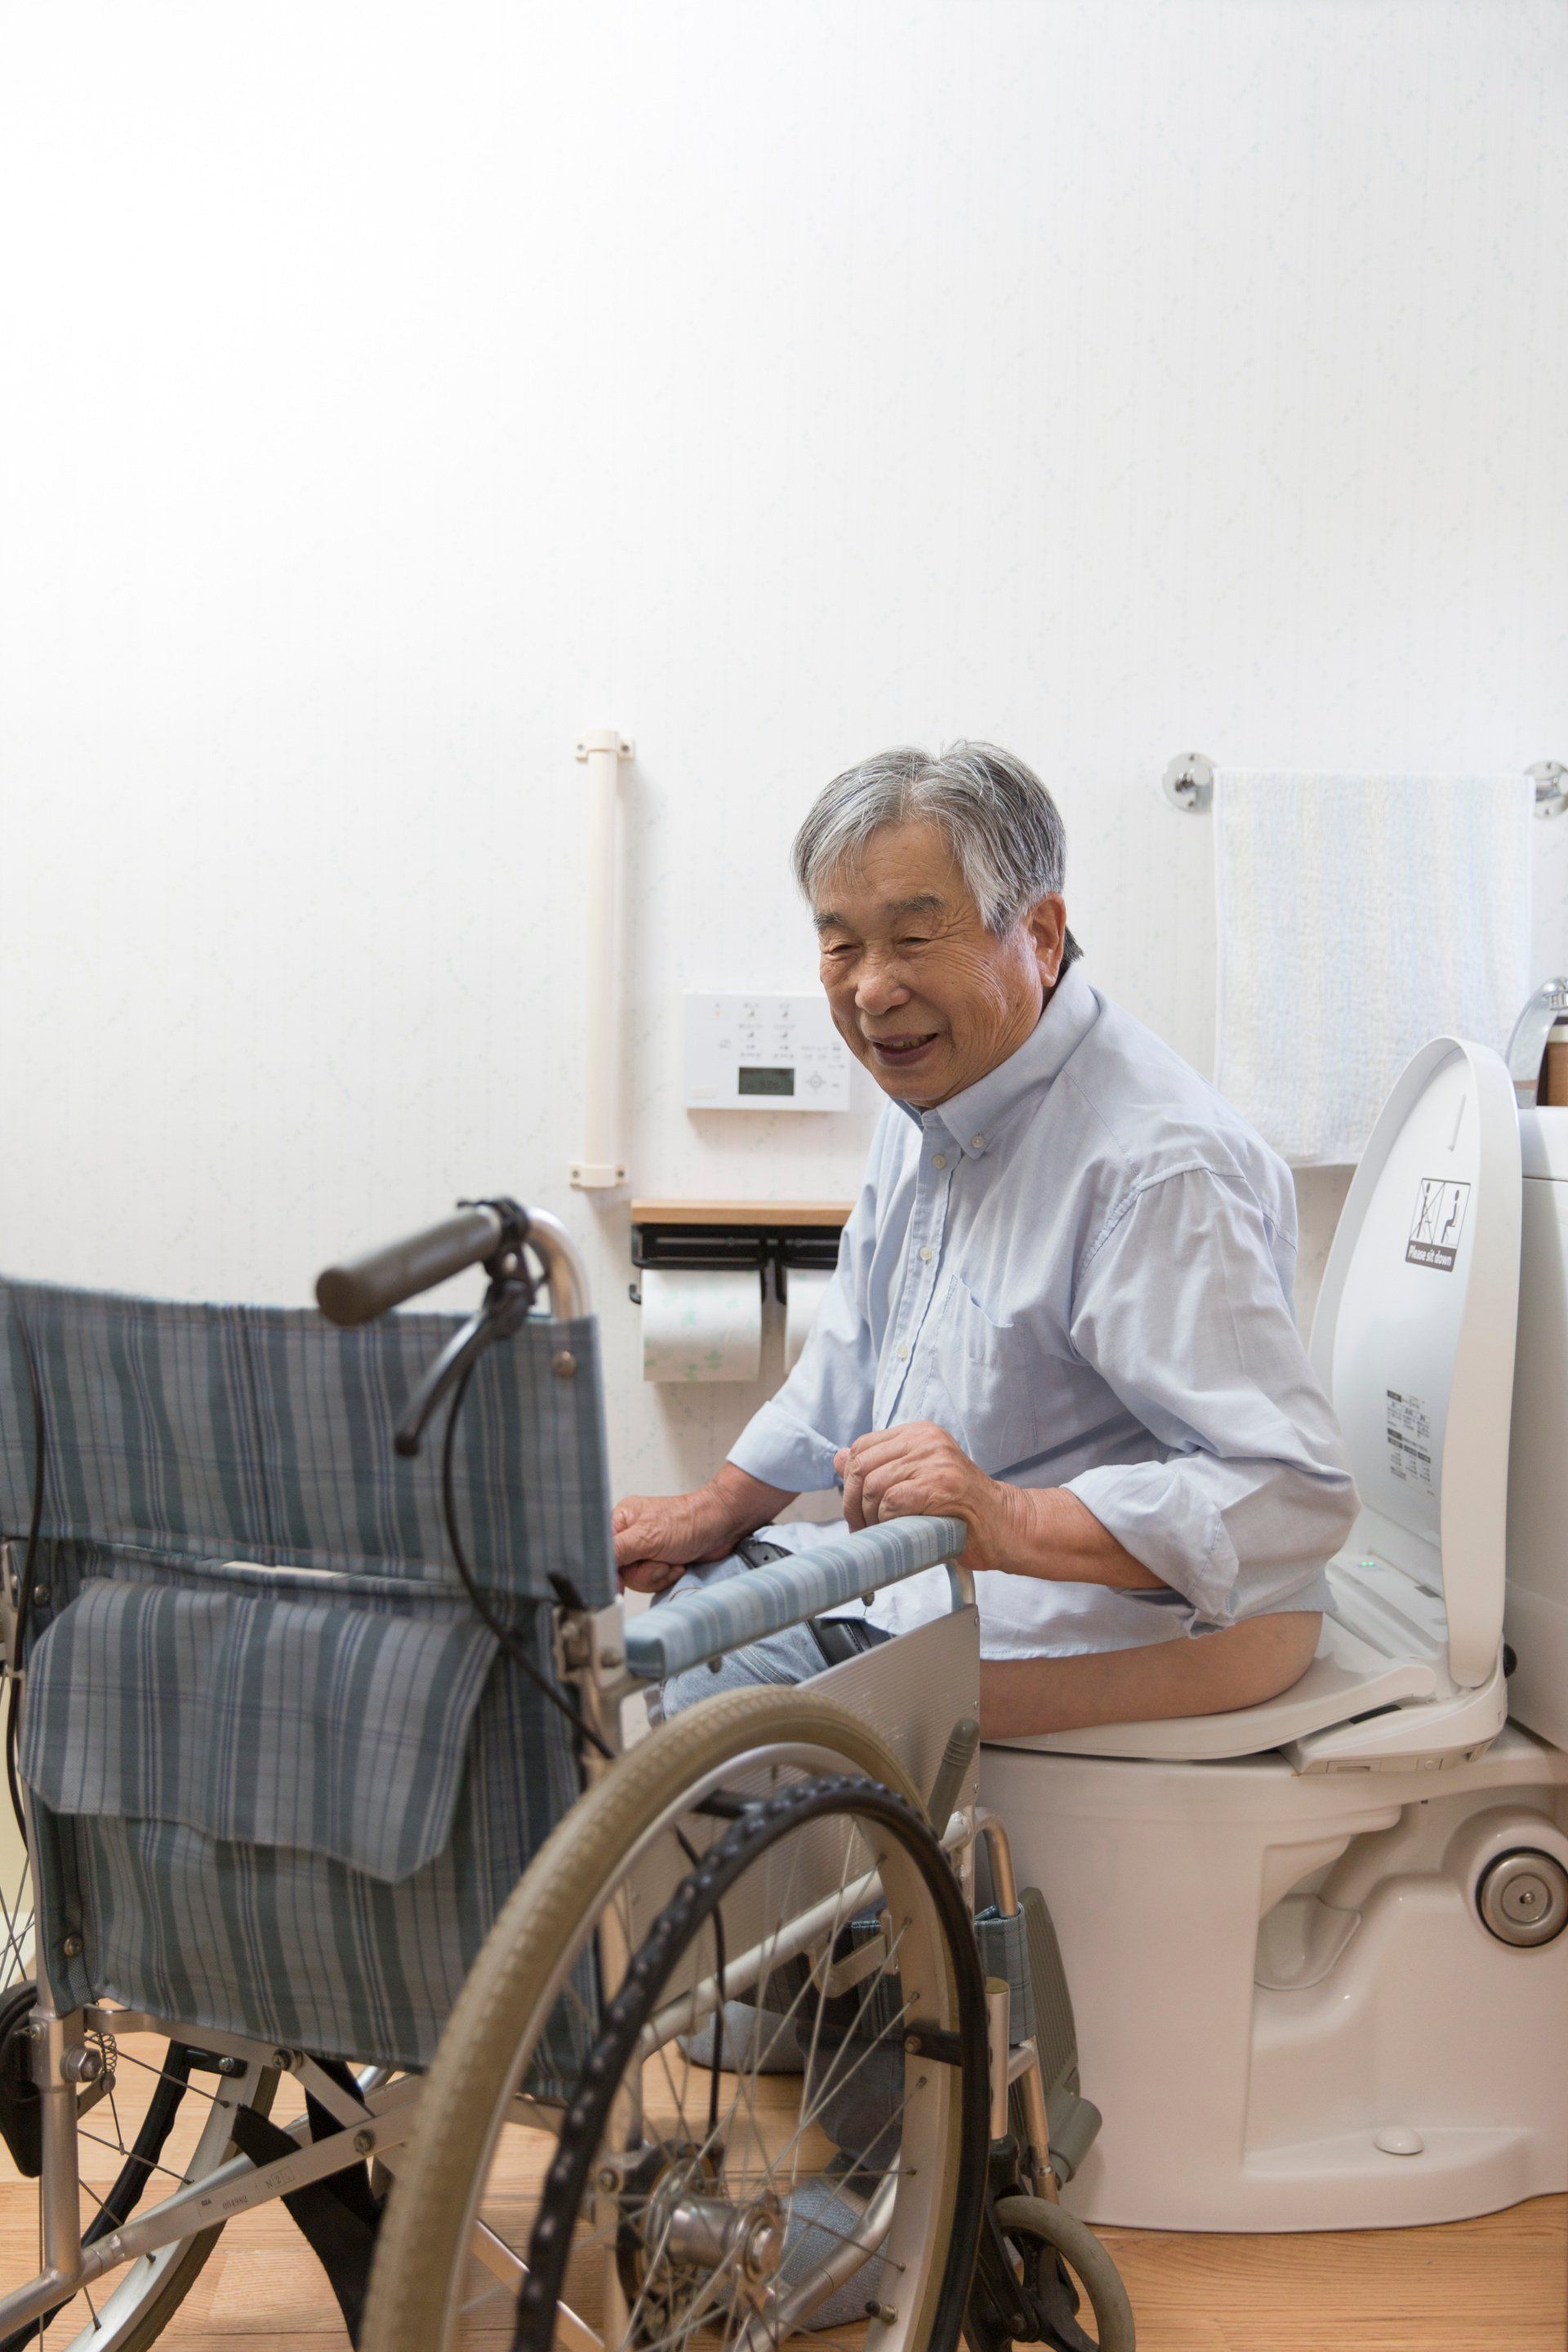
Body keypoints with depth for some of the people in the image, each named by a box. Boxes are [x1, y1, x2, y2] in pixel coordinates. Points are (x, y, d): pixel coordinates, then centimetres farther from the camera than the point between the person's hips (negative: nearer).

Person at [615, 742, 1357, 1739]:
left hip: (1127, 1615, -10)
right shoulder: (934, 1094, 7)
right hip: (935, 1572, 10)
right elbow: (856, 1355, 21)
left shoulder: (1159, 1162, -27)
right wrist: (720, 1508, 18)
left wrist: (1011, 1524, -41)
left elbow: (1296, 1495, -32)